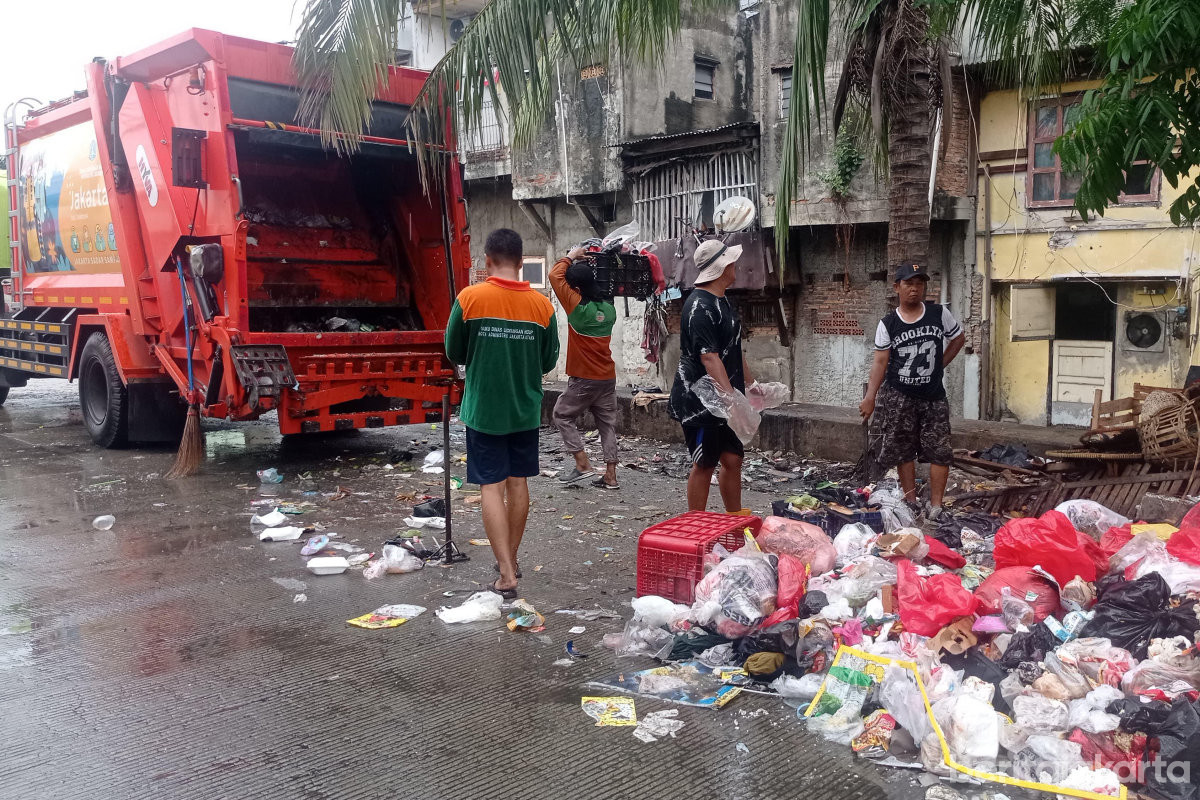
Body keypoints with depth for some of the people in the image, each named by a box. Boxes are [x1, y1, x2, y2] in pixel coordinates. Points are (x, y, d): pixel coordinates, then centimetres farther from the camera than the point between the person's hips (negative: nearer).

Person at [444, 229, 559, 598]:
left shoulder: (469, 298, -11)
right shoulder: (542, 304, -5)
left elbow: (454, 353, -1)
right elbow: (548, 361, 4)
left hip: (484, 408, -3)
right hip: (526, 409, 3)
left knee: (492, 487, 1)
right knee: (518, 482, 15)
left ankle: (506, 575, -3)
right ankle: (510, 559, 29)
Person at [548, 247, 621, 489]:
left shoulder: (577, 305, -14)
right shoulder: (608, 307, 3)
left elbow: (555, 275, -8)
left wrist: (571, 256, 6)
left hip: (583, 379, -6)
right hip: (608, 378, 6)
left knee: (562, 416, 10)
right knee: (607, 423, 10)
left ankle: (583, 465, 3)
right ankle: (610, 475, 9)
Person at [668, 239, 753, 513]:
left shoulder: (722, 302, 14)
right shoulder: (700, 306, -19)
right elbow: (708, 357, -26)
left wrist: (749, 383, 24)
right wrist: (731, 396, -30)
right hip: (701, 401, -9)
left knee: (732, 459, 13)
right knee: (704, 465, 0)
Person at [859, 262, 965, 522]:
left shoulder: (940, 314, -2)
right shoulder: (887, 324, -4)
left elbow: (958, 339, 13)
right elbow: (880, 361, -5)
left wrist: (940, 364, 4)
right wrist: (870, 397, -12)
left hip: (933, 396, 1)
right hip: (898, 397, 0)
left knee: (939, 451, -3)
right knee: (903, 451, 5)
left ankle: (935, 507, 3)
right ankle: (910, 504, 17)